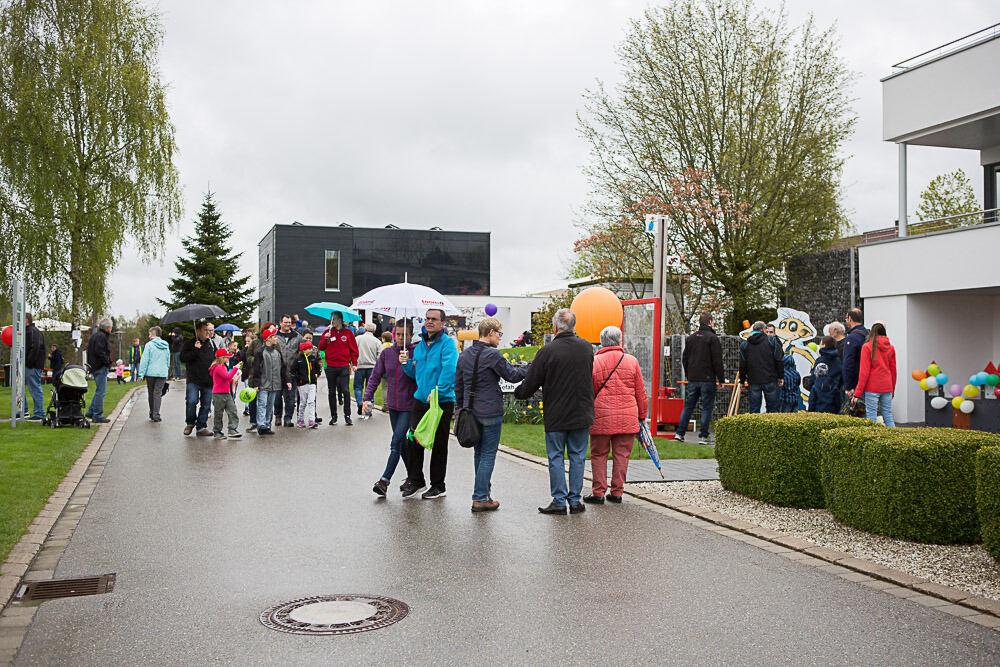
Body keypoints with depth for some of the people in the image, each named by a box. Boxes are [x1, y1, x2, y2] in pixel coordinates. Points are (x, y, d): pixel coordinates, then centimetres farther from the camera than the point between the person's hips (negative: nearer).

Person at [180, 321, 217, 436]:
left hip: (208, 380, 4)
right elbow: (183, 357, -12)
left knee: (206, 405, 4)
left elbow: (216, 358, 25)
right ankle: (190, 423, 8)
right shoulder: (189, 343, 1)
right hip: (193, 380, -4)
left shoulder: (211, 343, 15)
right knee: (191, 401, -16)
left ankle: (202, 427, 14)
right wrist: (195, 350, -20)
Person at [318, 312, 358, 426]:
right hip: (330, 367, 2)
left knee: (345, 390, -8)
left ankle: (347, 416, -2)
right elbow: (321, 347, 4)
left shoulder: (347, 332, 4)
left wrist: (354, 363, 0)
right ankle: (333, 416, 16)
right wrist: (325, 339, -13)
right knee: (332, 392, 8)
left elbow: (354, 349, 7)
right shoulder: (327, 332, 7)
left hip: (344, 366, -2)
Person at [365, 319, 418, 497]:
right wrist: (367, 398, -3)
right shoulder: (386, 353, 4)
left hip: (409, 406, -5)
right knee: (401, 442, 14)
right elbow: (375, 376, 6)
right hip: (393, 405, 6)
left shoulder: (415, 353, -9)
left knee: (396, 443, -10)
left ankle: (384, 480, -8)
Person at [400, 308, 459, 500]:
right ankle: (415, 480, 18)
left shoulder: (447, 343, -9)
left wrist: (438, 392, -28)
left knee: (439, 444, 4)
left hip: (442, 401, -6)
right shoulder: (420, 345, 13)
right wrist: (407, 363, 1)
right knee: (414, 440, 3)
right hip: (420, 399, 6)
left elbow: (449, 370, -21)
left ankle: (438, 486, 16)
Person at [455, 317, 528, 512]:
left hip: (470, 411, 7)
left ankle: (483, 492, 26)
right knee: (488, 455, -1)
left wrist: (462, 407, 22)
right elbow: (512, 375, -6)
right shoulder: (492, 355, -15)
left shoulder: (464, 355, 8)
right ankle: (480, 498, -1)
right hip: (490, 412, -7)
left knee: (478, 453, 17)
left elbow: (458, 385, 14)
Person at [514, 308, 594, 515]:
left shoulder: (548, 351, -13)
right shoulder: (587, 348, 2)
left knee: (555, 458, 6)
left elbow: (530, 383, -7)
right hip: (582, 413, 4)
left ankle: (559, 501, 7)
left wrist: (518, 393, 14)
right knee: (577, 457, 10)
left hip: (556, 415, -4)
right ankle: (575, 500, 12)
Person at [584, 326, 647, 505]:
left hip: (601, 417, -1)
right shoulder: (631, 361, 3)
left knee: (599, 455, 8)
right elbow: (640, 391, 8)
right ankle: (617, 492, 13)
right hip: (627, 418, 2)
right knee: (621, 455, 10)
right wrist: (642, 414, 18)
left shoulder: (594, 362, -3)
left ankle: (598, 492, 8)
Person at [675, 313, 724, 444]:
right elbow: (717, 361, -11)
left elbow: (684, 358, 16)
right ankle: (703, 436, 1)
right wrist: (721, 379, -5)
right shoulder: (713, 338, -9)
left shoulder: (690, 338, 11)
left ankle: (679, 433, 11)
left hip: (692, 379, 6)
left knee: (688, 406, 12)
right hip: (707, 379, -6)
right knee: (707, 407, 1)